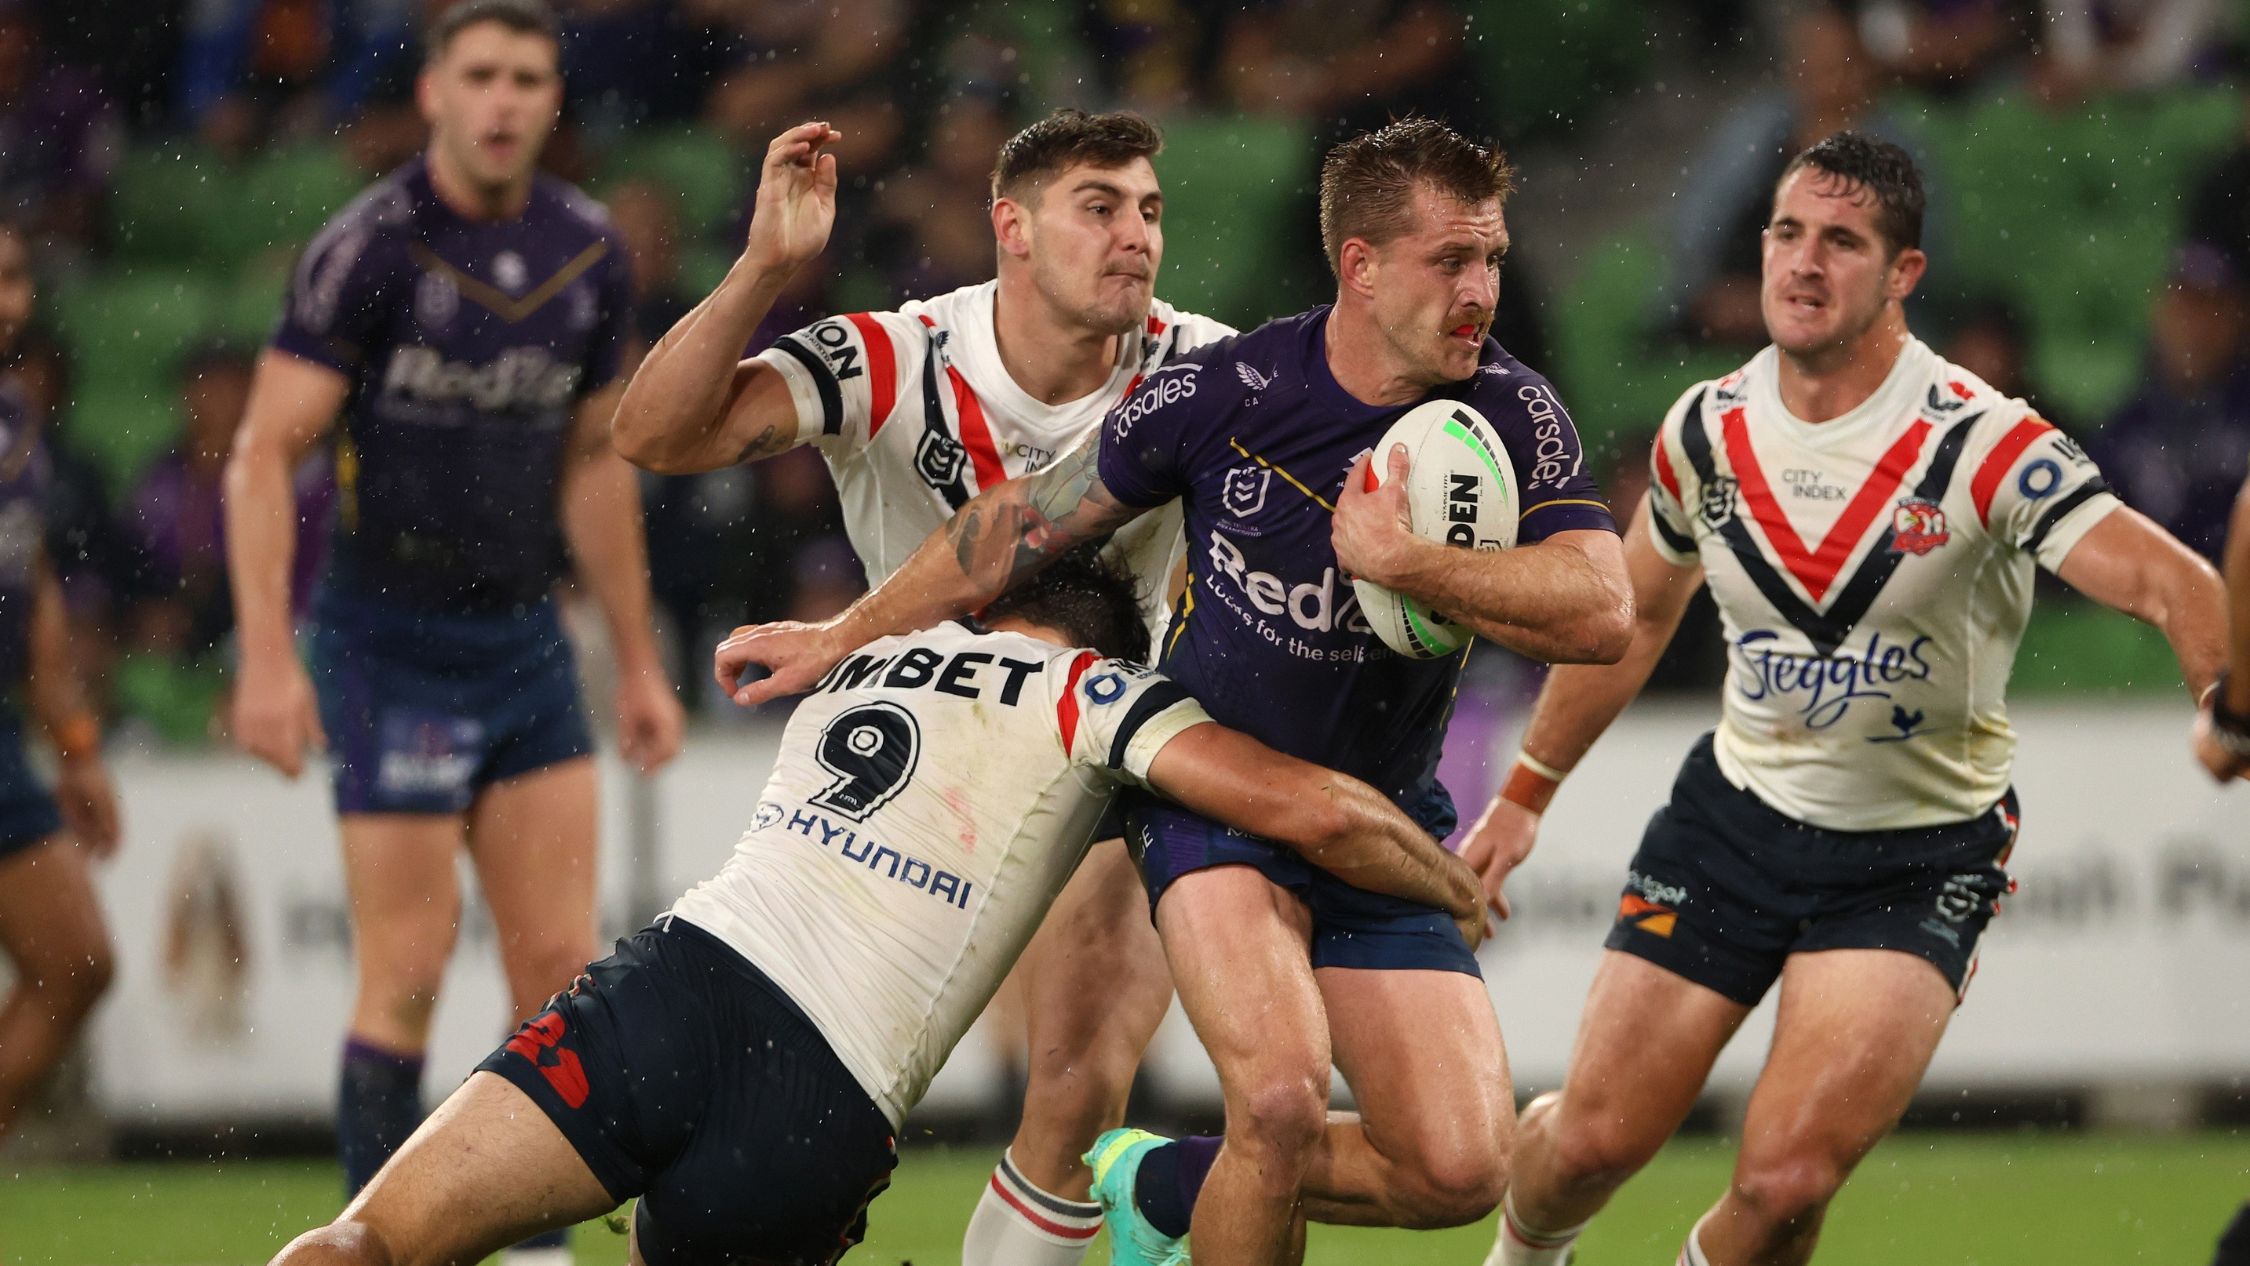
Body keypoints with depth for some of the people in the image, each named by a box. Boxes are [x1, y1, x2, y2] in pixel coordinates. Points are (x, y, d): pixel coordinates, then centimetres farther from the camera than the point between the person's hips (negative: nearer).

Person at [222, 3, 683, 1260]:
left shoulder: (588, 249, 6)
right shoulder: (370, 247, -12)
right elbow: (266, 453, -12)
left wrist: (640, 662, 17)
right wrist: (268, 659, -20)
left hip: (529, 639, 5)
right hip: (391, 647, -5)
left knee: (563, 967, 0)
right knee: (408, 973, -6)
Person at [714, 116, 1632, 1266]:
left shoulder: (1512, 413, -10)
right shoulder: (1225, 391, -15)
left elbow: (1600, 612, -22)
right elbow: (1028, 521, 0)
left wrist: (1405, 563, -31)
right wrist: (846, 633, 9)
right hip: (1214, 785, -3)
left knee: (1460, 1169, -8)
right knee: (1283, 1102, -28)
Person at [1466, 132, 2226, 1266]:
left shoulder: (1982, 443, -19)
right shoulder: (1710, 428, -3)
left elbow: (2175, 588, -28)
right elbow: (1634, 615, 16)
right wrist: (1527, 790, 22)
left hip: (1918, 860, -4)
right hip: (1734, 818, 4)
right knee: (1593, 1140, 2)